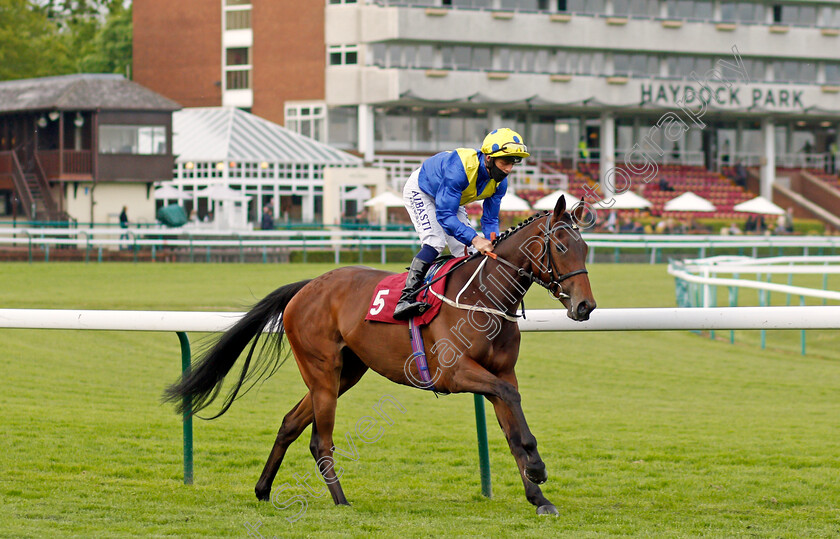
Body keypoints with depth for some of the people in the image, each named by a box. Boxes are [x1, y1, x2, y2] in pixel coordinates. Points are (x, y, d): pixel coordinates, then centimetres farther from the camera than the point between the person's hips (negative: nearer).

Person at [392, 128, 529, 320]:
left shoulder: (499, 182, -20)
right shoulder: (459, 169, -44)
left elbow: (490, 220, -10)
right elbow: (444, 214, -44)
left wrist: (492, 247, -28)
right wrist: (474, 239, -54)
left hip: (452, 199, 7)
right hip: (420, 191, -7)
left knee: (467, 251, -3)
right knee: (436, 241, -26)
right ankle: (405, 298, -32)